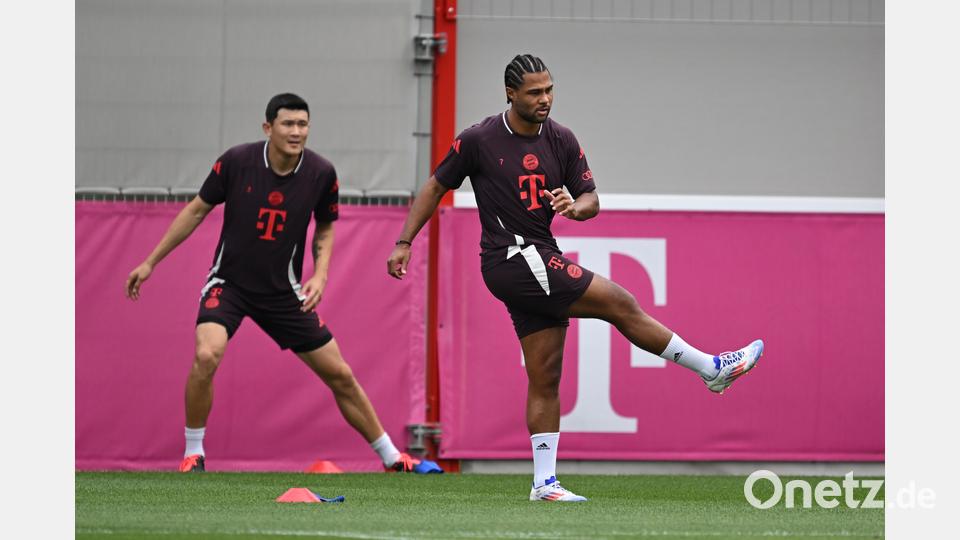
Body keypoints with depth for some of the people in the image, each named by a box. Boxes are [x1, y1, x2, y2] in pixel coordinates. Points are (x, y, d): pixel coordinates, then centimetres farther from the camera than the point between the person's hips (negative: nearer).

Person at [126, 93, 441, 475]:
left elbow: (325, 229, 8)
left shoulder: (321, 173, -10)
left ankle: (391, 458, 22)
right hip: (228, 282, -2)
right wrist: (150, 263, 2)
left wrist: (320, 275, -10)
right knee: (207, 355, -29)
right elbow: (197, 210, -1)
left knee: (339, 375, 4)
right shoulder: (236, 162, -16)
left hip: (283, 291, 2)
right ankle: (193, 454, -11)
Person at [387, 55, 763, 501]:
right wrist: (404, 242, 2)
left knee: (545, 378, 5)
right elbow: (436, 187, 4)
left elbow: (592, 200, 9)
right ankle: (712, 368, -1)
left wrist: (576, 206, -15)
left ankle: (544, 482, 7)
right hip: (513, 260, -6)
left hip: (541, 262, 6)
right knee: (621, 304, -10)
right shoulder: (478, 141, -7)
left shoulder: (561, 141, 6)